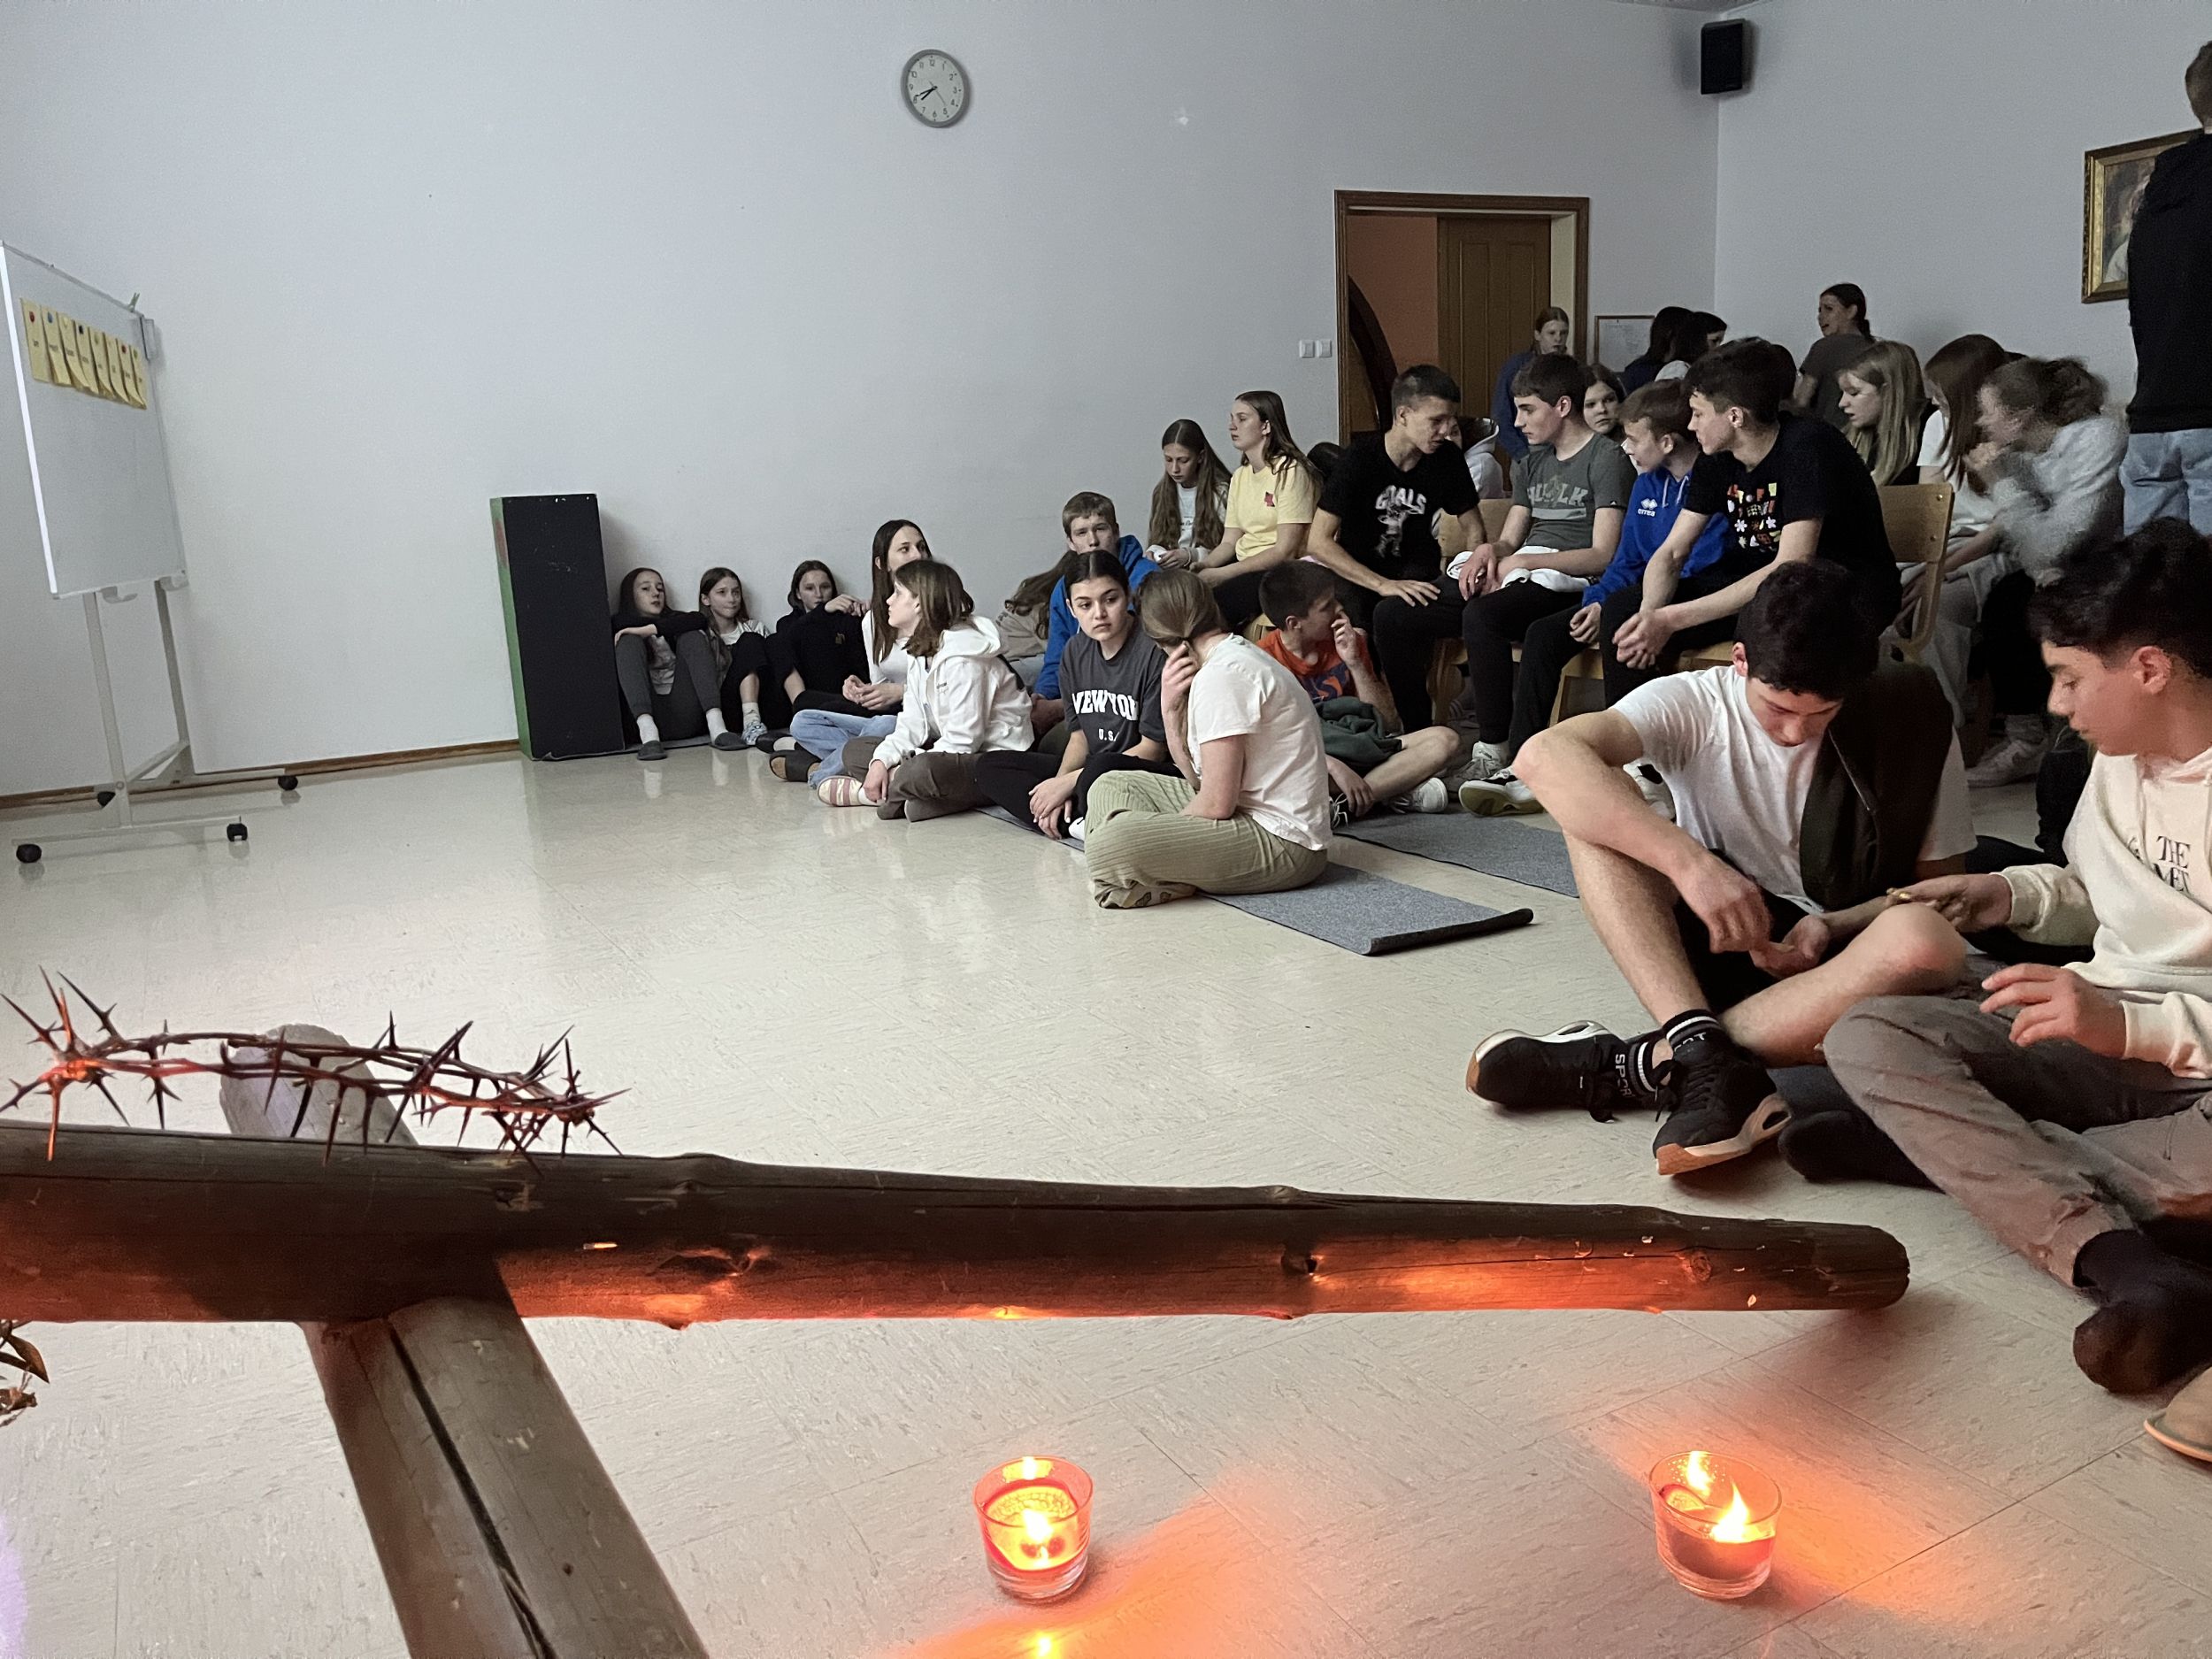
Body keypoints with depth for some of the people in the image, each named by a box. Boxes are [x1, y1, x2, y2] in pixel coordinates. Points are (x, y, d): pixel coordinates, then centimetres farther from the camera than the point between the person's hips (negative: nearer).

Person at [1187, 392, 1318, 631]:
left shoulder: (1290, 472, -10)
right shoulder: (1240, 476, 16)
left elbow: (1285, 551, -16)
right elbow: (1229, 542, 13)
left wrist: (1223, 573, -19)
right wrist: (1203, 565, -10)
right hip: (1244, 567, 7)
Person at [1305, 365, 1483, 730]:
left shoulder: (1446, 460, -5)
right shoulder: (1361, 457, -16)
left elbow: (1473, 527, 9)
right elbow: (1320, 542, -21)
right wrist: (1384, 584, -30)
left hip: (1415, 569, 2)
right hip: (1358, 571, -1)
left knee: (1393, 615, -34)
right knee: (1346, 622, -35)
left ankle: (1415, 729, -18)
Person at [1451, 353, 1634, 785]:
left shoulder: (1607, 459, -1)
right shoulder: (1532, 464, 24)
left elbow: (1603, 554, -10)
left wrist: (1520, 562, -15)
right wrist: (1489, 551, -5)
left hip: (1570, 582, -7)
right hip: (1520, 574, 8)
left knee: (1481, 615, -37)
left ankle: (1493, 749, -29)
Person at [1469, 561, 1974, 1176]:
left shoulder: (1909, 724, -8)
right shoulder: (1696, 704, -11)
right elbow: (1545, 756, -30)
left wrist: (1833, 926, -20)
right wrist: (1688, 860, -39)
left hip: (1829, 963, 0)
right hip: (1718, 942, 0)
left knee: (1929, 941, -35)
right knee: (1593, 800, -22)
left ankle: (1636, 1064, -29)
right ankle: (1701, 1052, -38)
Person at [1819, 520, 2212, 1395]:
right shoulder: (2119, 758, 10)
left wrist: (2133, 1023, -29)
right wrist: (2012, 895, 9)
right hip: (2101, 1042, 7)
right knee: (1866, 1036, -19)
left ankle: (1940, 1142, -20)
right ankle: (2129, 1266, -33)